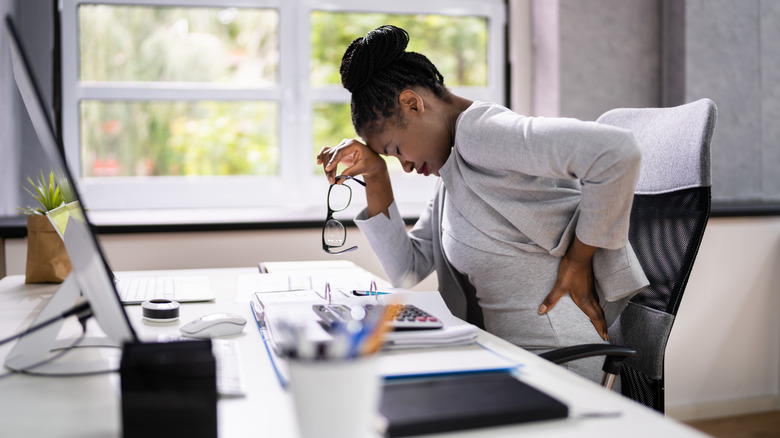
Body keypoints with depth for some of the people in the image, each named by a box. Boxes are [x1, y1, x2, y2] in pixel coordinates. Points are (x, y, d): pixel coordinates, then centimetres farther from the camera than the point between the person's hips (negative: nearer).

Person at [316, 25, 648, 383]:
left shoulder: (480, 133, -15)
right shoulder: (454, 170, 14)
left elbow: (617, 151, -27)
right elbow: (406, 272, 12)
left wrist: (580, 259, -19)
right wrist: (375, 177, 7)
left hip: (565, 363, -9)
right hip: (516, 354, 9)